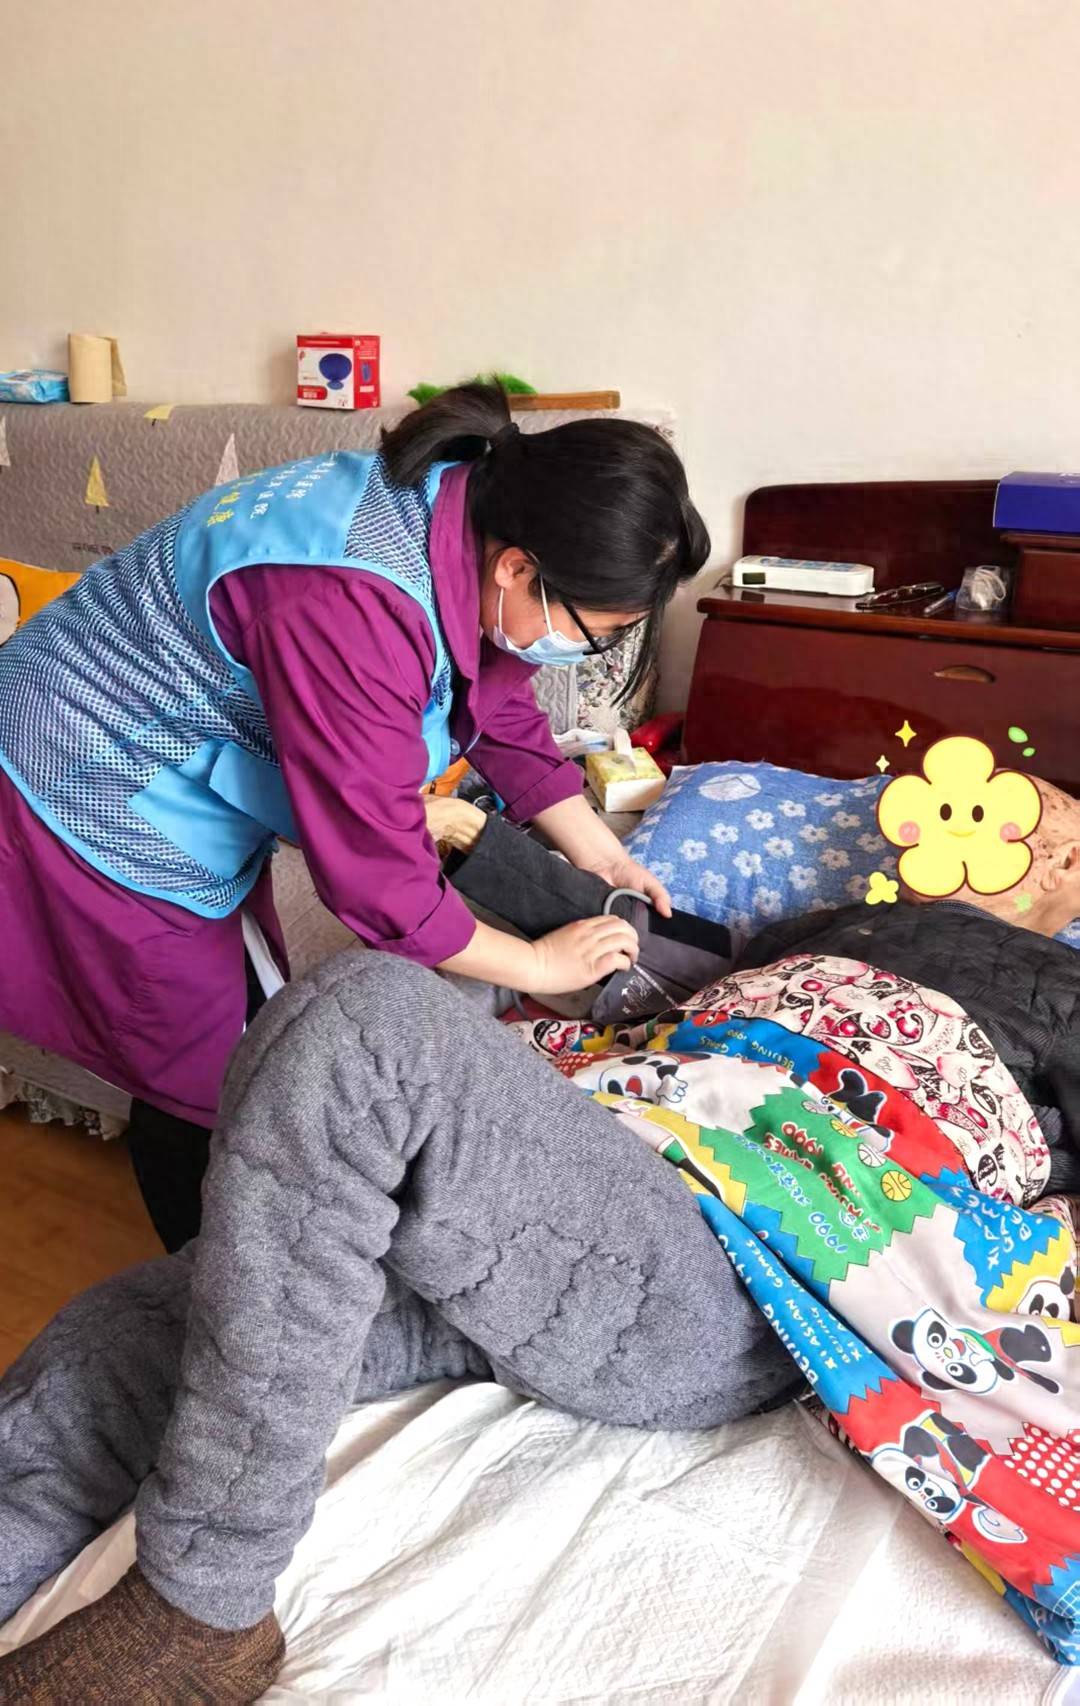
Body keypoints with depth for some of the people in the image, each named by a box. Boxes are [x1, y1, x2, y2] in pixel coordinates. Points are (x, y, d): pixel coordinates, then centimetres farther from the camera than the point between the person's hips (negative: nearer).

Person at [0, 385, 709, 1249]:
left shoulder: (478, 520, -10)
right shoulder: (353, 609, -38)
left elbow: (503, 713, 5)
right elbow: (379, 878, -32)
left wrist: (604, 856, 4)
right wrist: (543, 965, -17)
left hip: (195, 784, 8)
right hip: (97, 800, -8)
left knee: (258, 1031, 18)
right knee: (203, 1088, 5)